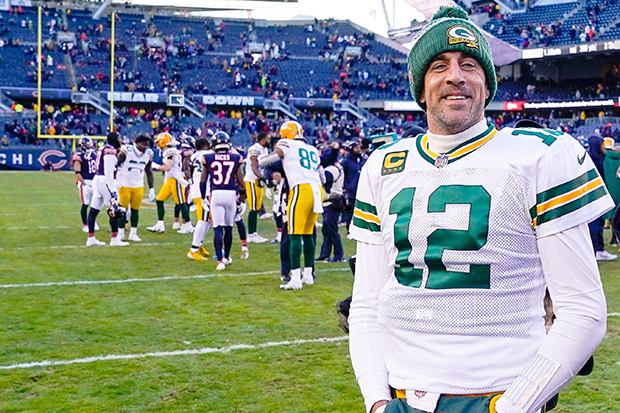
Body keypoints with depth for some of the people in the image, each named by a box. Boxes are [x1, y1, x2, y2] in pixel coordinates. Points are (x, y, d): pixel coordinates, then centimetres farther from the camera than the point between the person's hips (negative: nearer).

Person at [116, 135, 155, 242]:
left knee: (135, 210, 5)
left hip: (138, 187, 4)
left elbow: (149, 173, 12)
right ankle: (120, 233, 10)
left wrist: (151, 188, 9)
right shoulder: (126, 151, -13)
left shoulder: (148, 155, 2)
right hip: (124, 185, -4)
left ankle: (133, 234, 13)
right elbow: (116, 165, -5)